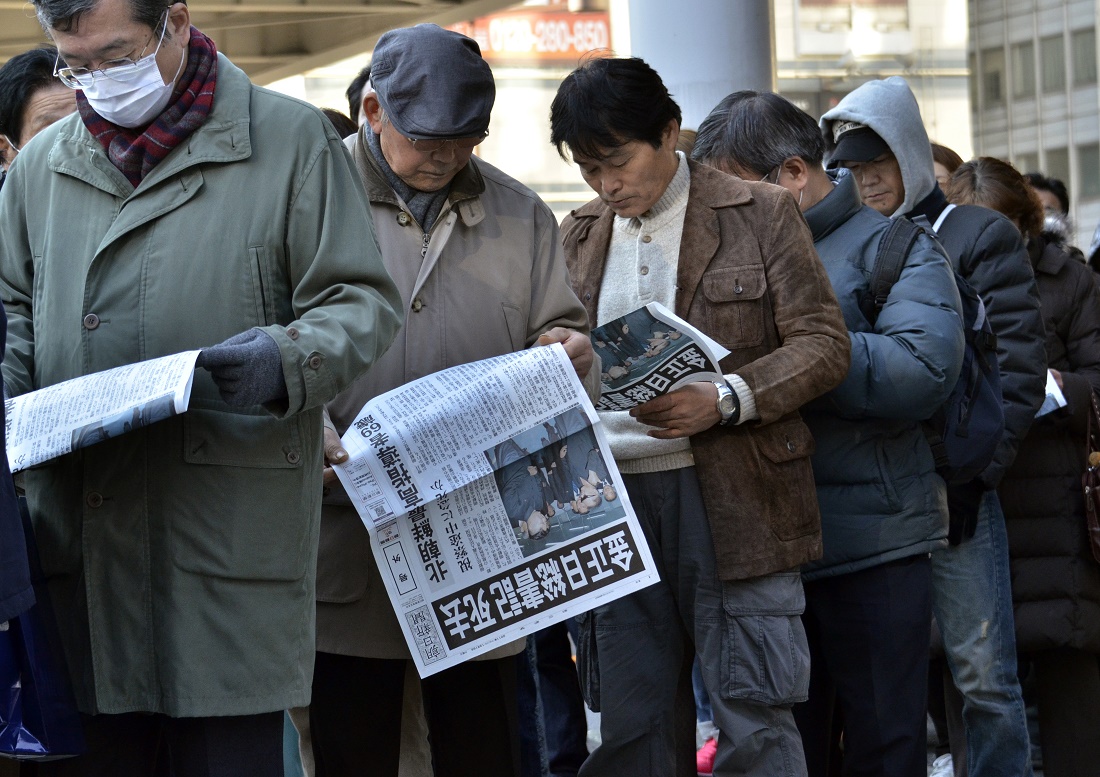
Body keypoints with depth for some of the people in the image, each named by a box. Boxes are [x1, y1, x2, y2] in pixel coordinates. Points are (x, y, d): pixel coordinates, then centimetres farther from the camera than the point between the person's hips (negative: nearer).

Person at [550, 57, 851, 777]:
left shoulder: (763, 213, 2)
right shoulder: (579, 236, 15)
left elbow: (825, 344, -2)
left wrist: (725, 400, -16)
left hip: (731, 496, -4)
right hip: (612, 497, 4)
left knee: (753, 718, -4)